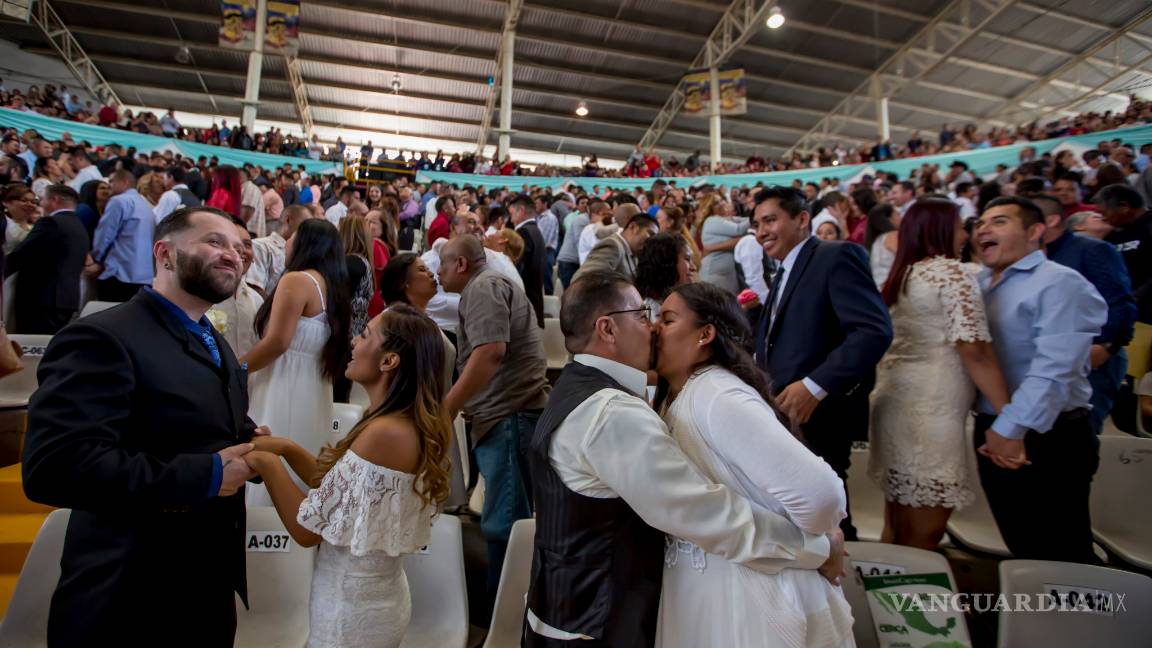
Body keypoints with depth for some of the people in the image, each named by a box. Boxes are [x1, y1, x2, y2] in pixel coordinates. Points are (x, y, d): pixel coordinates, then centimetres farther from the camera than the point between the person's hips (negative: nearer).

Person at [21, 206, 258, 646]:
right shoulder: (102, 338, -19)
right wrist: (206, 475, -26)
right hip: (133, 602, -8)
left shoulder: (215, 344, 11)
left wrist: (249, 445, -5)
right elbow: (54, 467, -29)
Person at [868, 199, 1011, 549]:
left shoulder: (900, 275, 16)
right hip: (929, 409, -8)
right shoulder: (953, 271, -8)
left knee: (896, 528, 18)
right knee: (922, 537, 2)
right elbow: (974, 350, -16)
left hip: (894, 401, 8)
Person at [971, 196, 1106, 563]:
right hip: (993, 436, 7)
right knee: (1025, 550, 20)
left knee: (1060, 559, 5)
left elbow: (1054, 371, -23)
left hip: (1046, 441, -7)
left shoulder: (1060, 284, -13)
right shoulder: (979, 285, 11)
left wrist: (1010, 429, -23)